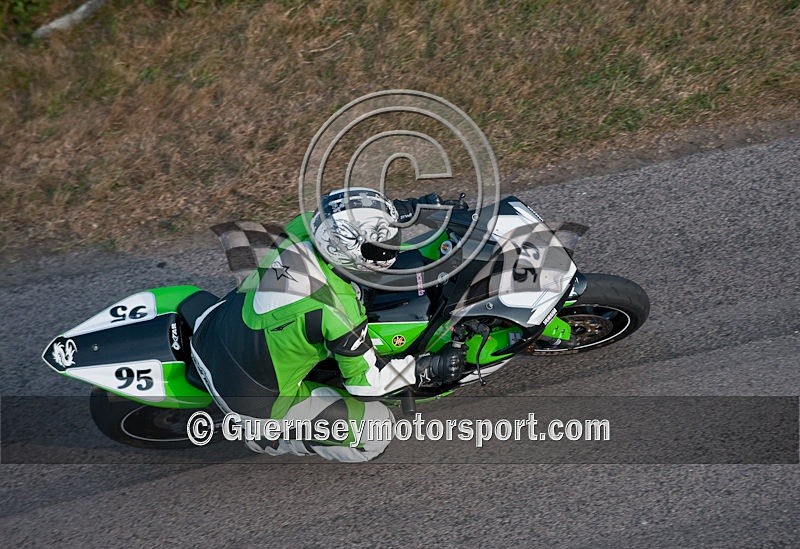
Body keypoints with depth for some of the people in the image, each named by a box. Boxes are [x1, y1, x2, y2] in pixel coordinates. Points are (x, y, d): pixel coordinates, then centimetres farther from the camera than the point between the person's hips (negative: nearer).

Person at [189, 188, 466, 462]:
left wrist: (407, 207, 12)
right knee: (377, 431, -2)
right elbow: (365, 381, -15)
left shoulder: (301, 227, -15)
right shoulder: (337, 308, -30)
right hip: (253, 402, -6)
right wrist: (430, 368, -7)